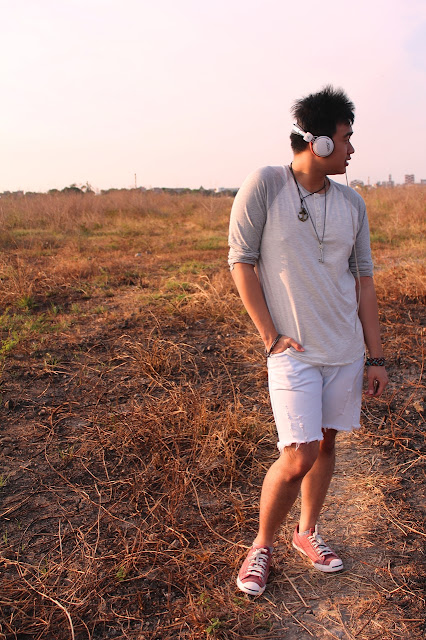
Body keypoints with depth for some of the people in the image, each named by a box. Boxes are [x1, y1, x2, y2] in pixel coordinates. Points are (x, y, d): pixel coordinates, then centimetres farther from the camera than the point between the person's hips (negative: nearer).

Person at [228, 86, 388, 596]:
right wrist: (270, 336, -11)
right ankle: (261, 545, 18)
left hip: (346, 349, 5)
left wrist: (375, 356, 7)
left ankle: (307, 534, 36)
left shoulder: (352, 204, 5)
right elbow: (241, 262, -8)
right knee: (299, 456, -9)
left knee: (326, 442, 14)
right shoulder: (264, 185, -9)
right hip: (293, 350, -5)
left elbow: (363, 279, 8)